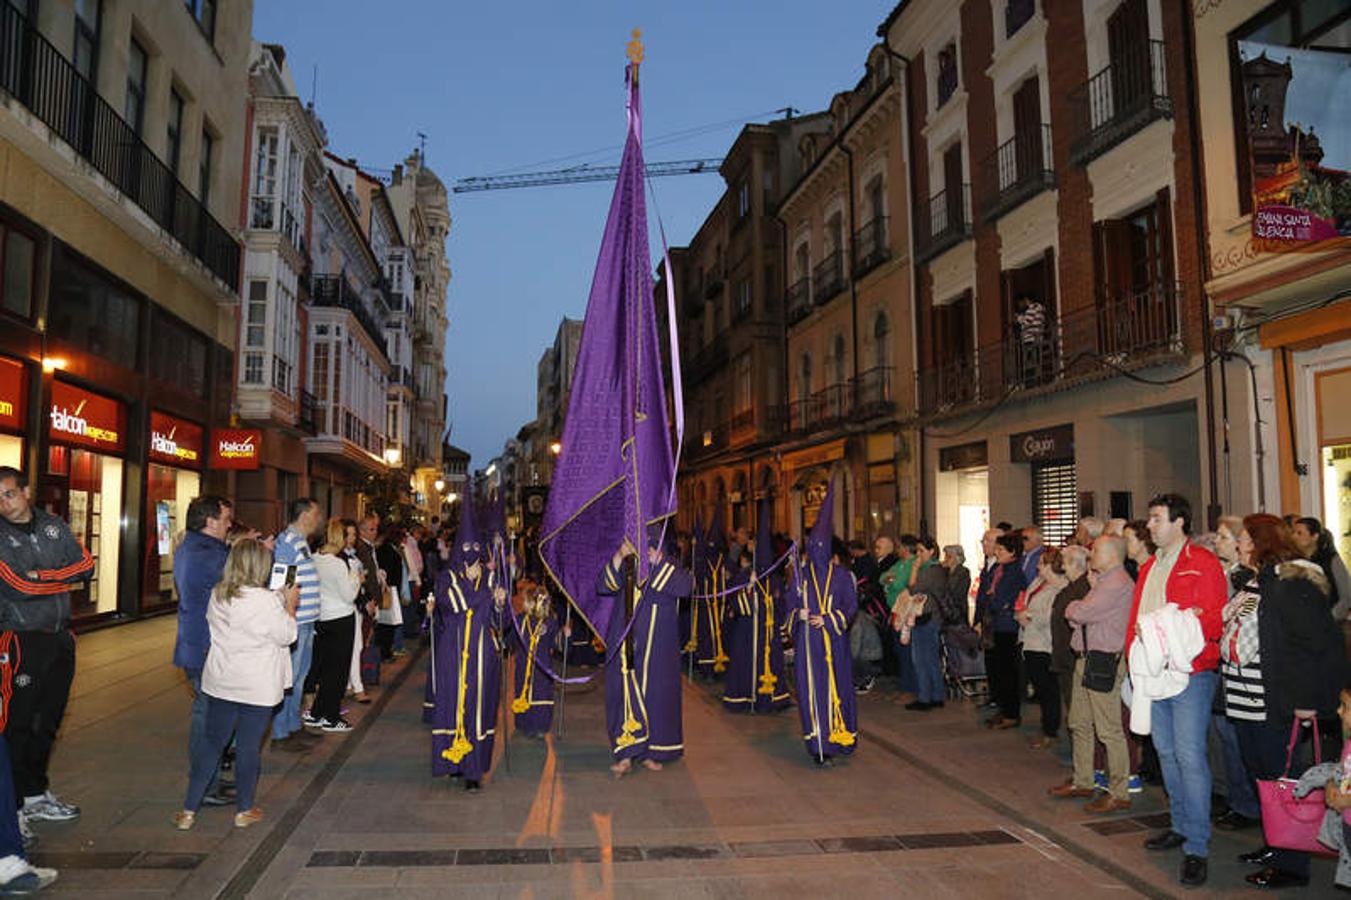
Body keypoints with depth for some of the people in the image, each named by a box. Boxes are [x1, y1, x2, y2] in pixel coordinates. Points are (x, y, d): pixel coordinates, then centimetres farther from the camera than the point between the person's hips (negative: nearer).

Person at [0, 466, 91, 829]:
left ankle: (37, 795, 27)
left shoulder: (53, 525, 7)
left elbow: (86, 566, 0)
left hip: (61, 637, 6)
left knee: (48, 720, 14)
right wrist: (62, 579, -8)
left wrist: (41, 577, -11)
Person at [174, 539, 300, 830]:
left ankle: (189, 810, 17)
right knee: (249, 747, 7)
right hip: (257, 687, -5)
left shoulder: (217, 595, 0)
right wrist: (290, 604, 3)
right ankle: (244, 811, 19)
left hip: (219, 683, 5)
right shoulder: (266, 600, -19)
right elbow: (287, 635, -11)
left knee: (212, 742, 14)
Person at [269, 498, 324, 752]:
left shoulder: (301, 541, 15)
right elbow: (277, 586, -20)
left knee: (300, 675, 18)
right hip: (293, 623, -10)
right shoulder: (287, 542, -16)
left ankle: (294, 725, 29)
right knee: (287, 677, -2)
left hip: (305, 622, 10)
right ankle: (280, 734, 7)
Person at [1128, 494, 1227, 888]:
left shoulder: (1203, 563, -6)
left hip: (1190, 674, -7)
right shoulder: (1148, 568, 17)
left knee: (1190, 755, -7)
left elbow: (1214, 618, -13)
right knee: (1166, 752, 14)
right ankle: (1181, 826, 28)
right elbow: (1135, 619, 19)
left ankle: (1197, 847, -1)